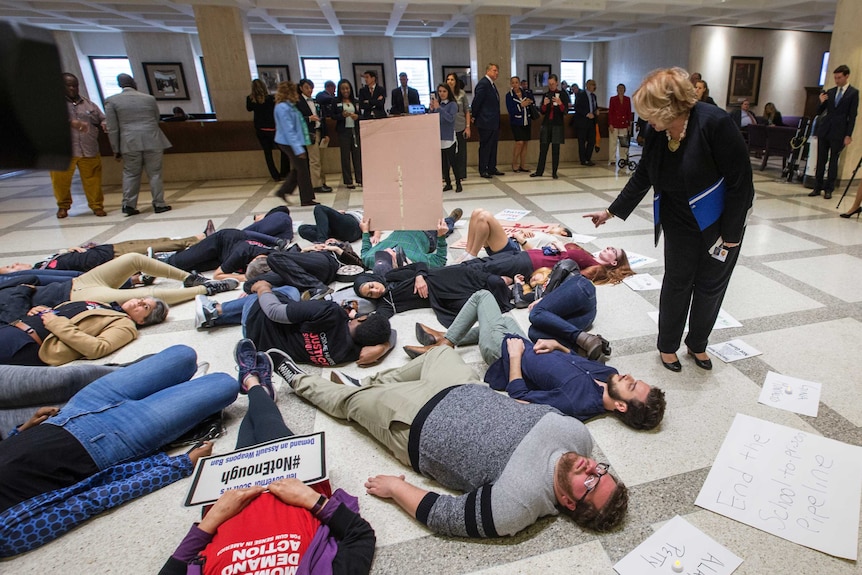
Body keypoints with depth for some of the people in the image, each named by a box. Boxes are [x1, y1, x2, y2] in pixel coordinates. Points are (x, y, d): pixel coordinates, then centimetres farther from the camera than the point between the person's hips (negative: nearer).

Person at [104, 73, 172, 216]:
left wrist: (116, 150, 7)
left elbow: (112, 129, 2)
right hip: (152, 141, 0)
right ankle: (159, 204, 5)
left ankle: (128, 205, 5)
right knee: (155, 173, 4)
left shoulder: (112, 101, 5)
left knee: (130, 174, 7)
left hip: (129, 143, 0)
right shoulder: (149, 98, 7)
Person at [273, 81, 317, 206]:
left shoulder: (289, 106, 12)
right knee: (302, 170, -2)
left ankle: (283, 191, 25)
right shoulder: (283, 108, -18)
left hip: (295, 142, 10)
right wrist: (298, 149, -24)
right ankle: (306, 199, 8)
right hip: (289, 143, -10)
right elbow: (288, 130, -22)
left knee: (297, 169, 16)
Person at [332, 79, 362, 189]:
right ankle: (348, 181, 4)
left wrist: (357, 116, -8)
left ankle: (360, 179, 7)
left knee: (358, 153, 0)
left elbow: (360, 114, 14)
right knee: (345, 155, -1)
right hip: (343, 131, -2)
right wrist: (342, 115, -16)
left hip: (355, 129, 2)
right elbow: (333, 116, 1)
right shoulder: (336, 102, 3)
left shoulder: (355, 101, 11)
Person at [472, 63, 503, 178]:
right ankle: (483, 170, 6)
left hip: (494, 122, 9)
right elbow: (477, 101, -15)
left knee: (493, 146, 13)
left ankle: (492, 168, 21)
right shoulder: (483, 83, -14)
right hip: (486, 122, -9)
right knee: (485, 146, -2)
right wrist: (474, 116, -7)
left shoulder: (491, 84, 15)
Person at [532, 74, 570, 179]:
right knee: (543, 149, 1)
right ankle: (539, 171, 6)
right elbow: (542, 112, 9)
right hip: (546, 124, 3)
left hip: (557, 125, -3)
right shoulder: (546, 95, 10)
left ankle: (554, 172, 2)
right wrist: (544, 104, -12)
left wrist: (560, 103, -21)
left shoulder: (563, 94, 1)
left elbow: (565, 111, -4)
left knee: (555, 150, -2)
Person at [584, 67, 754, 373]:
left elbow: (740, 180, -21)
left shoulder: (714, 123, -26)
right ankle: (668, 345, 25)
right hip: (680, 220, 3)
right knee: (677, 281, 8)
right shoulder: (656, 133, -10)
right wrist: (611, 211, 8)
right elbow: (642, 177, 4)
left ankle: (697, 344, 30)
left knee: (710, 284, 9)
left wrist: (730, 234, -18)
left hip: (721, 219, -3)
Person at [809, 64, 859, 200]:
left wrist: (848, 135, -9)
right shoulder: (830, 92, 11)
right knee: (821, 160, 5)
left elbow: (852, 116, -3)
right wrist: (822, 102, -7)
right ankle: (817, 188, 10)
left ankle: (829, 189, 6)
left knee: (833, 161, 1)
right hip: (824, 130, 4)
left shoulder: (853, 93, 0)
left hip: (838, 132, -4)